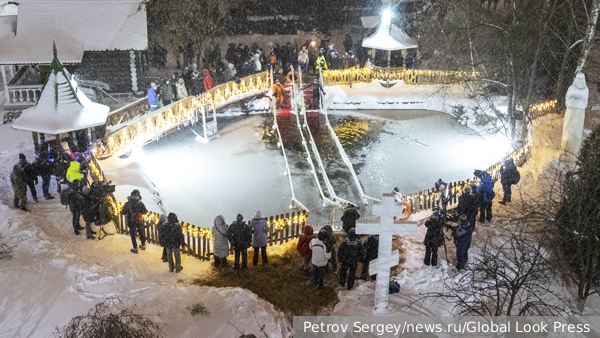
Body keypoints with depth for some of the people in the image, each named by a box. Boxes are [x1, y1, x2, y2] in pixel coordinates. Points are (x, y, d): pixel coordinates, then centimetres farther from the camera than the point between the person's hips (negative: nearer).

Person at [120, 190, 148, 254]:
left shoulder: (127, 204, -15)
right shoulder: (140, 203, -16)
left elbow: (122, 212, -6)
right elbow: (145, 212, -11)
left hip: (131, 222, -1)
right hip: (140, 222, 1)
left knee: (133, 235, 13)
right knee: (141, 233, 21)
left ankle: (135, 249, 20)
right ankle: (143, 246, 36)